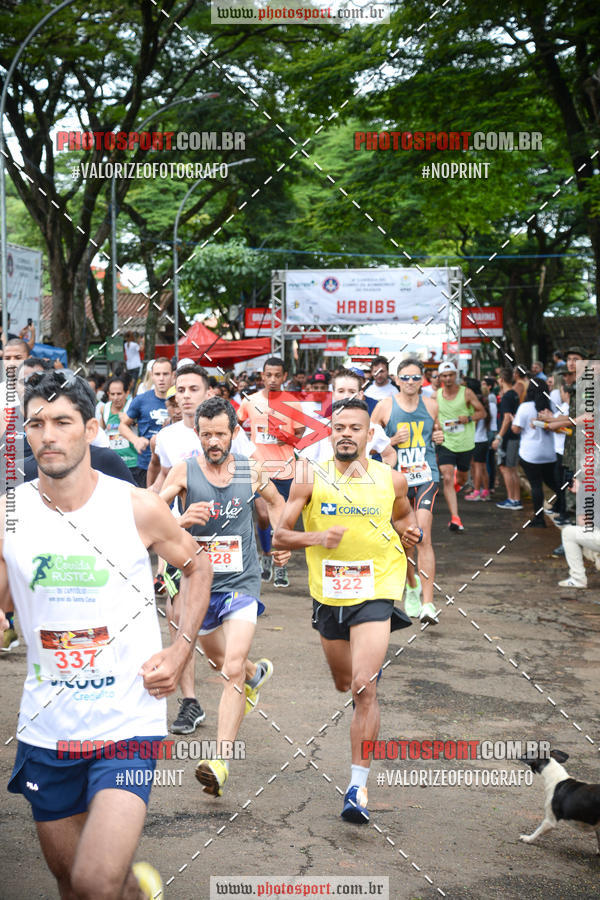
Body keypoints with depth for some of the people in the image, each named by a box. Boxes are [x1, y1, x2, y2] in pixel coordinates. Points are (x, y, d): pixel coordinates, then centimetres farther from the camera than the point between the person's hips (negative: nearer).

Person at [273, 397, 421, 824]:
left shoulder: (392, 479, -1)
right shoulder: (311, 478, -5)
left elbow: (404, 514, 21)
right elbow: (280, 536, -3)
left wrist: (412, 531, -1)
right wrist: (317, 538, -21)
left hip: (375, 590, -2)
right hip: (328, 594, 2)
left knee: (365, 689, -15)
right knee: (345, 685, 20)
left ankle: (359, 785, -9)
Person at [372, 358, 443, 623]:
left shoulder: (431, 405, 6)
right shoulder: (385, 406, -2)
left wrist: (439, 436, 3)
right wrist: (392, 441, -13)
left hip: (426, 477, 0)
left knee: (423, 536, -16)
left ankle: (428, 603, -19)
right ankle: (412, 587, 38)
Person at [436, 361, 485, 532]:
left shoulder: (466, 393, -6)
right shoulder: (436, 396, 0)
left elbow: (482, 412, -1)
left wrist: (469, 418, -18)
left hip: (465, 444, 0)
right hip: (445, 443, 0)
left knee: (462, 478, 18)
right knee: (447, 479, -16)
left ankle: (457, 483, 58)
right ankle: (455, 518, -17)